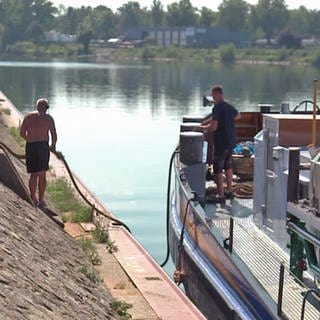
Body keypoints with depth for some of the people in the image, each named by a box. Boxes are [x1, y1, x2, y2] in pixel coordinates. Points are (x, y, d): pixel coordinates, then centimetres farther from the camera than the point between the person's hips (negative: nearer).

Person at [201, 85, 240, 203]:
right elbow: (238, 115, 31)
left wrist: (204, 128, -6)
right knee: (228, 166, 21)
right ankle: (229, 191, 29)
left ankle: (221, 196, -2)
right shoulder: (229, 107, 8)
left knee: (218, 169, -2)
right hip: (231, 141, 8)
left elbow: (213, 127, -25)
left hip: (221, 143, -8)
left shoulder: (217, 108, -18)